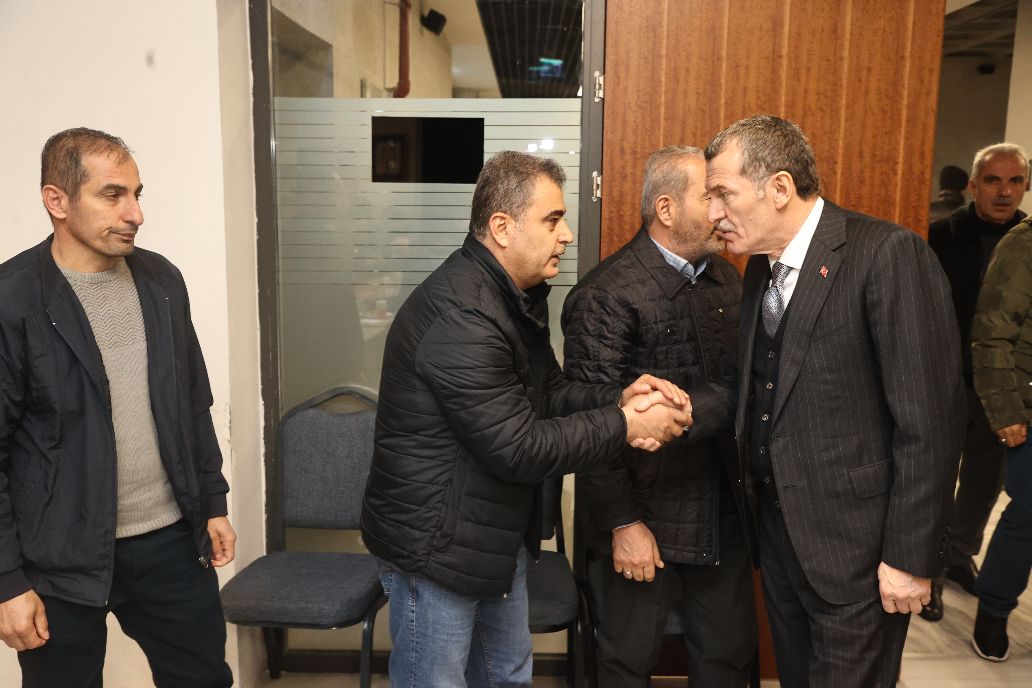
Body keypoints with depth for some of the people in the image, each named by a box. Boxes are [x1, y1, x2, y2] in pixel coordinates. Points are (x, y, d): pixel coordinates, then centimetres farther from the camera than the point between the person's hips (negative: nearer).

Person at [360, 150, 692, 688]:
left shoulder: (517, 295, 5)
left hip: (498, 536, 10)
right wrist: (625, 427, -20)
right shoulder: (458, 314, -29)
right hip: (435, 544, -9)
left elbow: (545, 392, 7)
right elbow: (517, 448, -28)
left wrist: (618, 399, -11)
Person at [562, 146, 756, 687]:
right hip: (649, 520, -6)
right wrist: (622, 523, -15)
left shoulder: (727, 279, 5)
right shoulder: (606, 295, -17)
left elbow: (742, 387, 11)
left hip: (726, 514, 6)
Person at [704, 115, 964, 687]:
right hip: (777, 528, 7)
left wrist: (910, 557, -16)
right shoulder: (761, 264, 6)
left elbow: (929, 420, -19)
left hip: (857, 547, -7)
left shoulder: (889, 255, -18)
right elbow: (762, 393, 7)